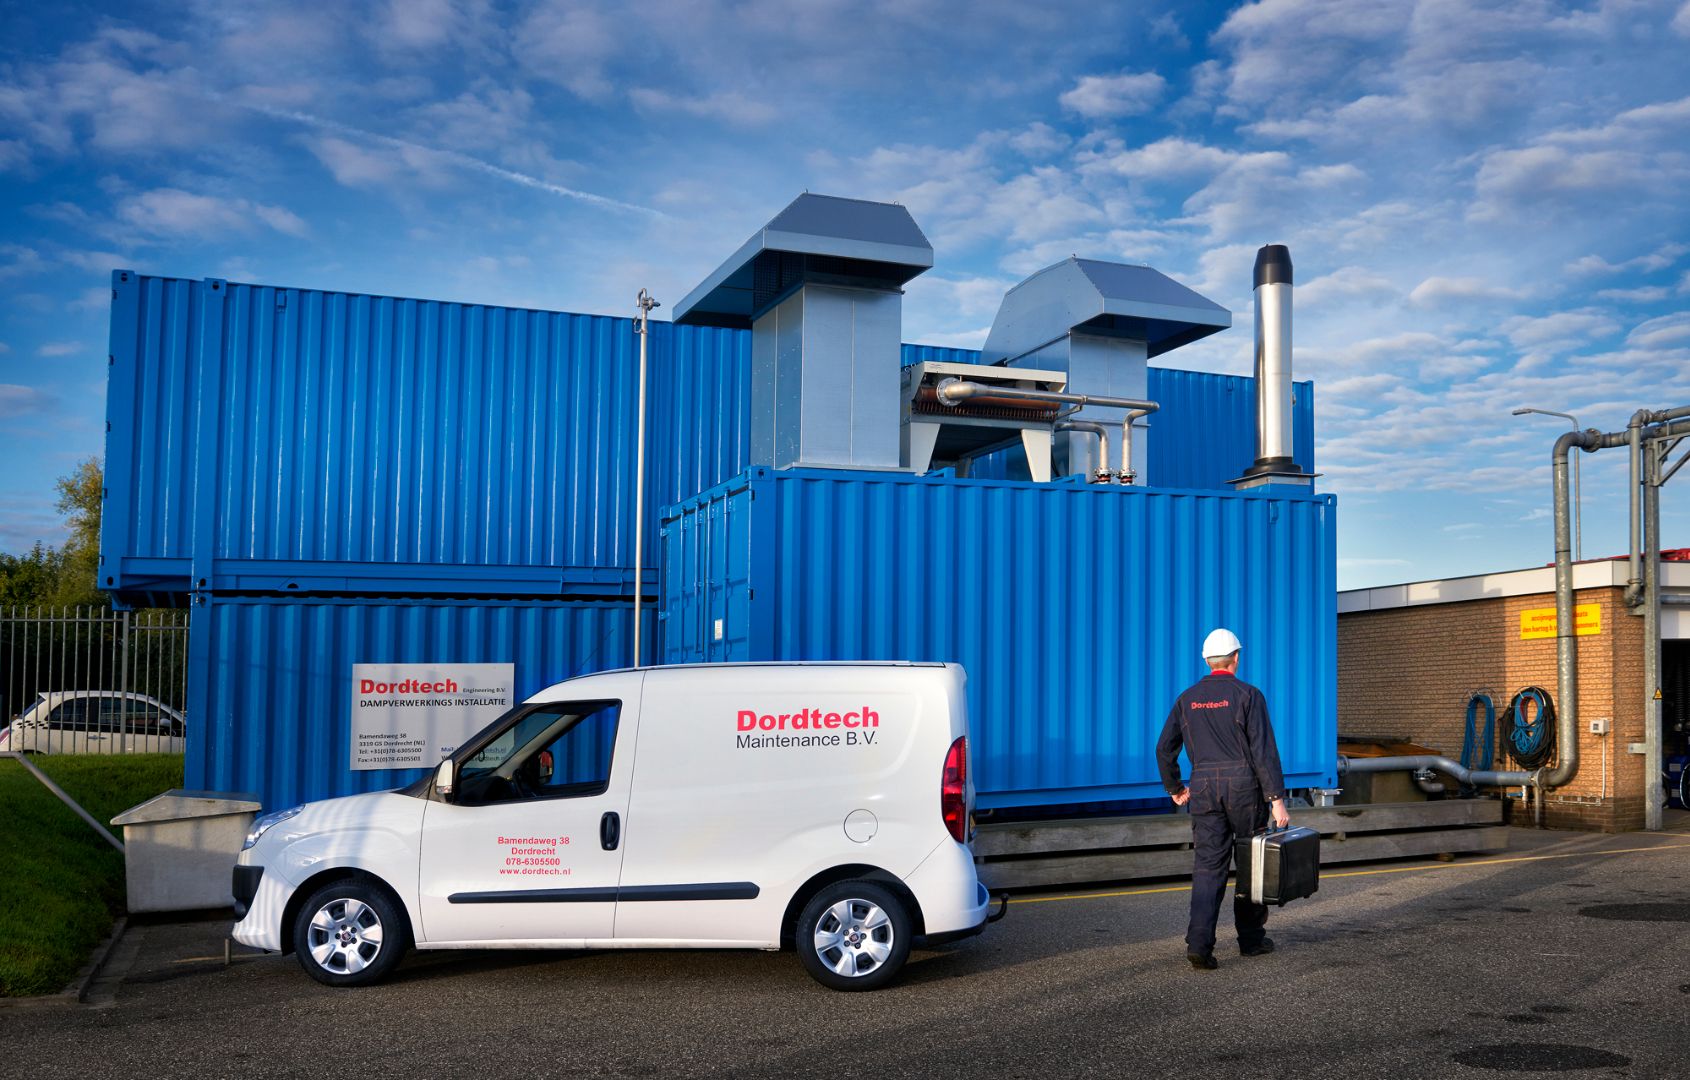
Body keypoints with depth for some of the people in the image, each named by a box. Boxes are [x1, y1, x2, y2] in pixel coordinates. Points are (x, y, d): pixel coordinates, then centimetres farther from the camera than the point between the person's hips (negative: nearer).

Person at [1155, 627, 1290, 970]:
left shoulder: (1188, 698, 7)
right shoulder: (1248, 695, -5)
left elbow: (1165, 749, 8)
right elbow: (1264, 750, -12)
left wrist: (1175, 788, 22)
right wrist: (1277, 798, -13)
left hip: (1204, 788, 3)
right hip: (1244, 787, -3)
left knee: (1208, 866, 0)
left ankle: (1199, 942, -15)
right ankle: (1251, 938, 24)